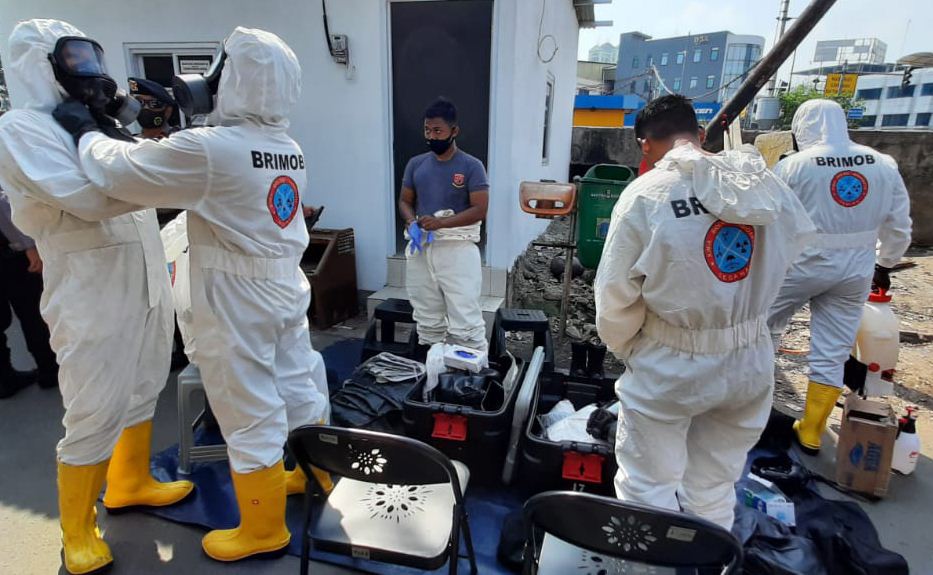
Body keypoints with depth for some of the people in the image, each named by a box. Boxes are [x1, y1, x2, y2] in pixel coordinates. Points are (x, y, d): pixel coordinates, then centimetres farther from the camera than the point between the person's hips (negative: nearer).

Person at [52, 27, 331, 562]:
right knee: (300, 386, 21)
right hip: (287, 286, 8)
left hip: (236, 299, -7)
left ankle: (263, 529, 23)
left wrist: (86, 130, 6)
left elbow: (118, 172, -13)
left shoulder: (209, 148, -21)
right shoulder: (290, 149, 4)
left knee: (250, 412, 5)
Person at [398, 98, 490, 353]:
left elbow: (479, 209, -11)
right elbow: (404, 201, 15)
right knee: (427, 320, 15)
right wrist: (412, 223, -8)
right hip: (421, 247, 5)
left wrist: (440, 222, -23)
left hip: (457, 248, -5)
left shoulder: (471, 166, -5)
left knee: (465, 322, -7)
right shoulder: (415, 164, 9)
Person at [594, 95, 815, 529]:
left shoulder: (645, 194, -16)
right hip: (750, 364, 5)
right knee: (714, 488, 22)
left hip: (668, 368, -5)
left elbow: (616, 295, -12)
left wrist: (622, 347, 6)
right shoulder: (765, 183, -2)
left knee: (648, 491, 12)